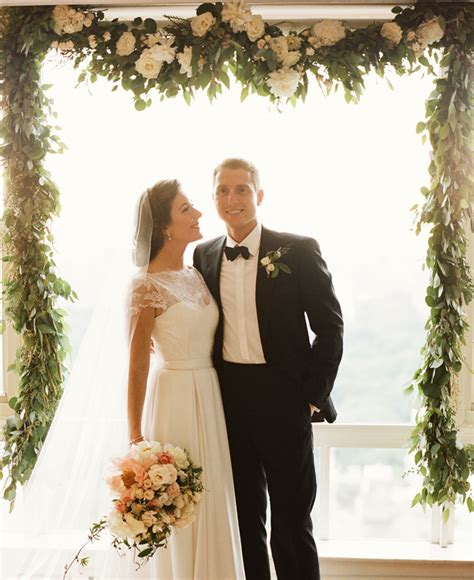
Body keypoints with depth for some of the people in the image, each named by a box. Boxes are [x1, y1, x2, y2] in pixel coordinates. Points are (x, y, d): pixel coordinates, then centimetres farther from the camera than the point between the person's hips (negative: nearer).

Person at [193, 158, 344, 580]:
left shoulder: (298, 250, -5)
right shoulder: (205, 255, 7)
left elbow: (330, 327, -4)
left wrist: (314, 396, -8)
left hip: (283, 399, -4)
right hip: (228, 400, 4)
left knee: (292, 520, 5)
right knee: (244, 516, 13)